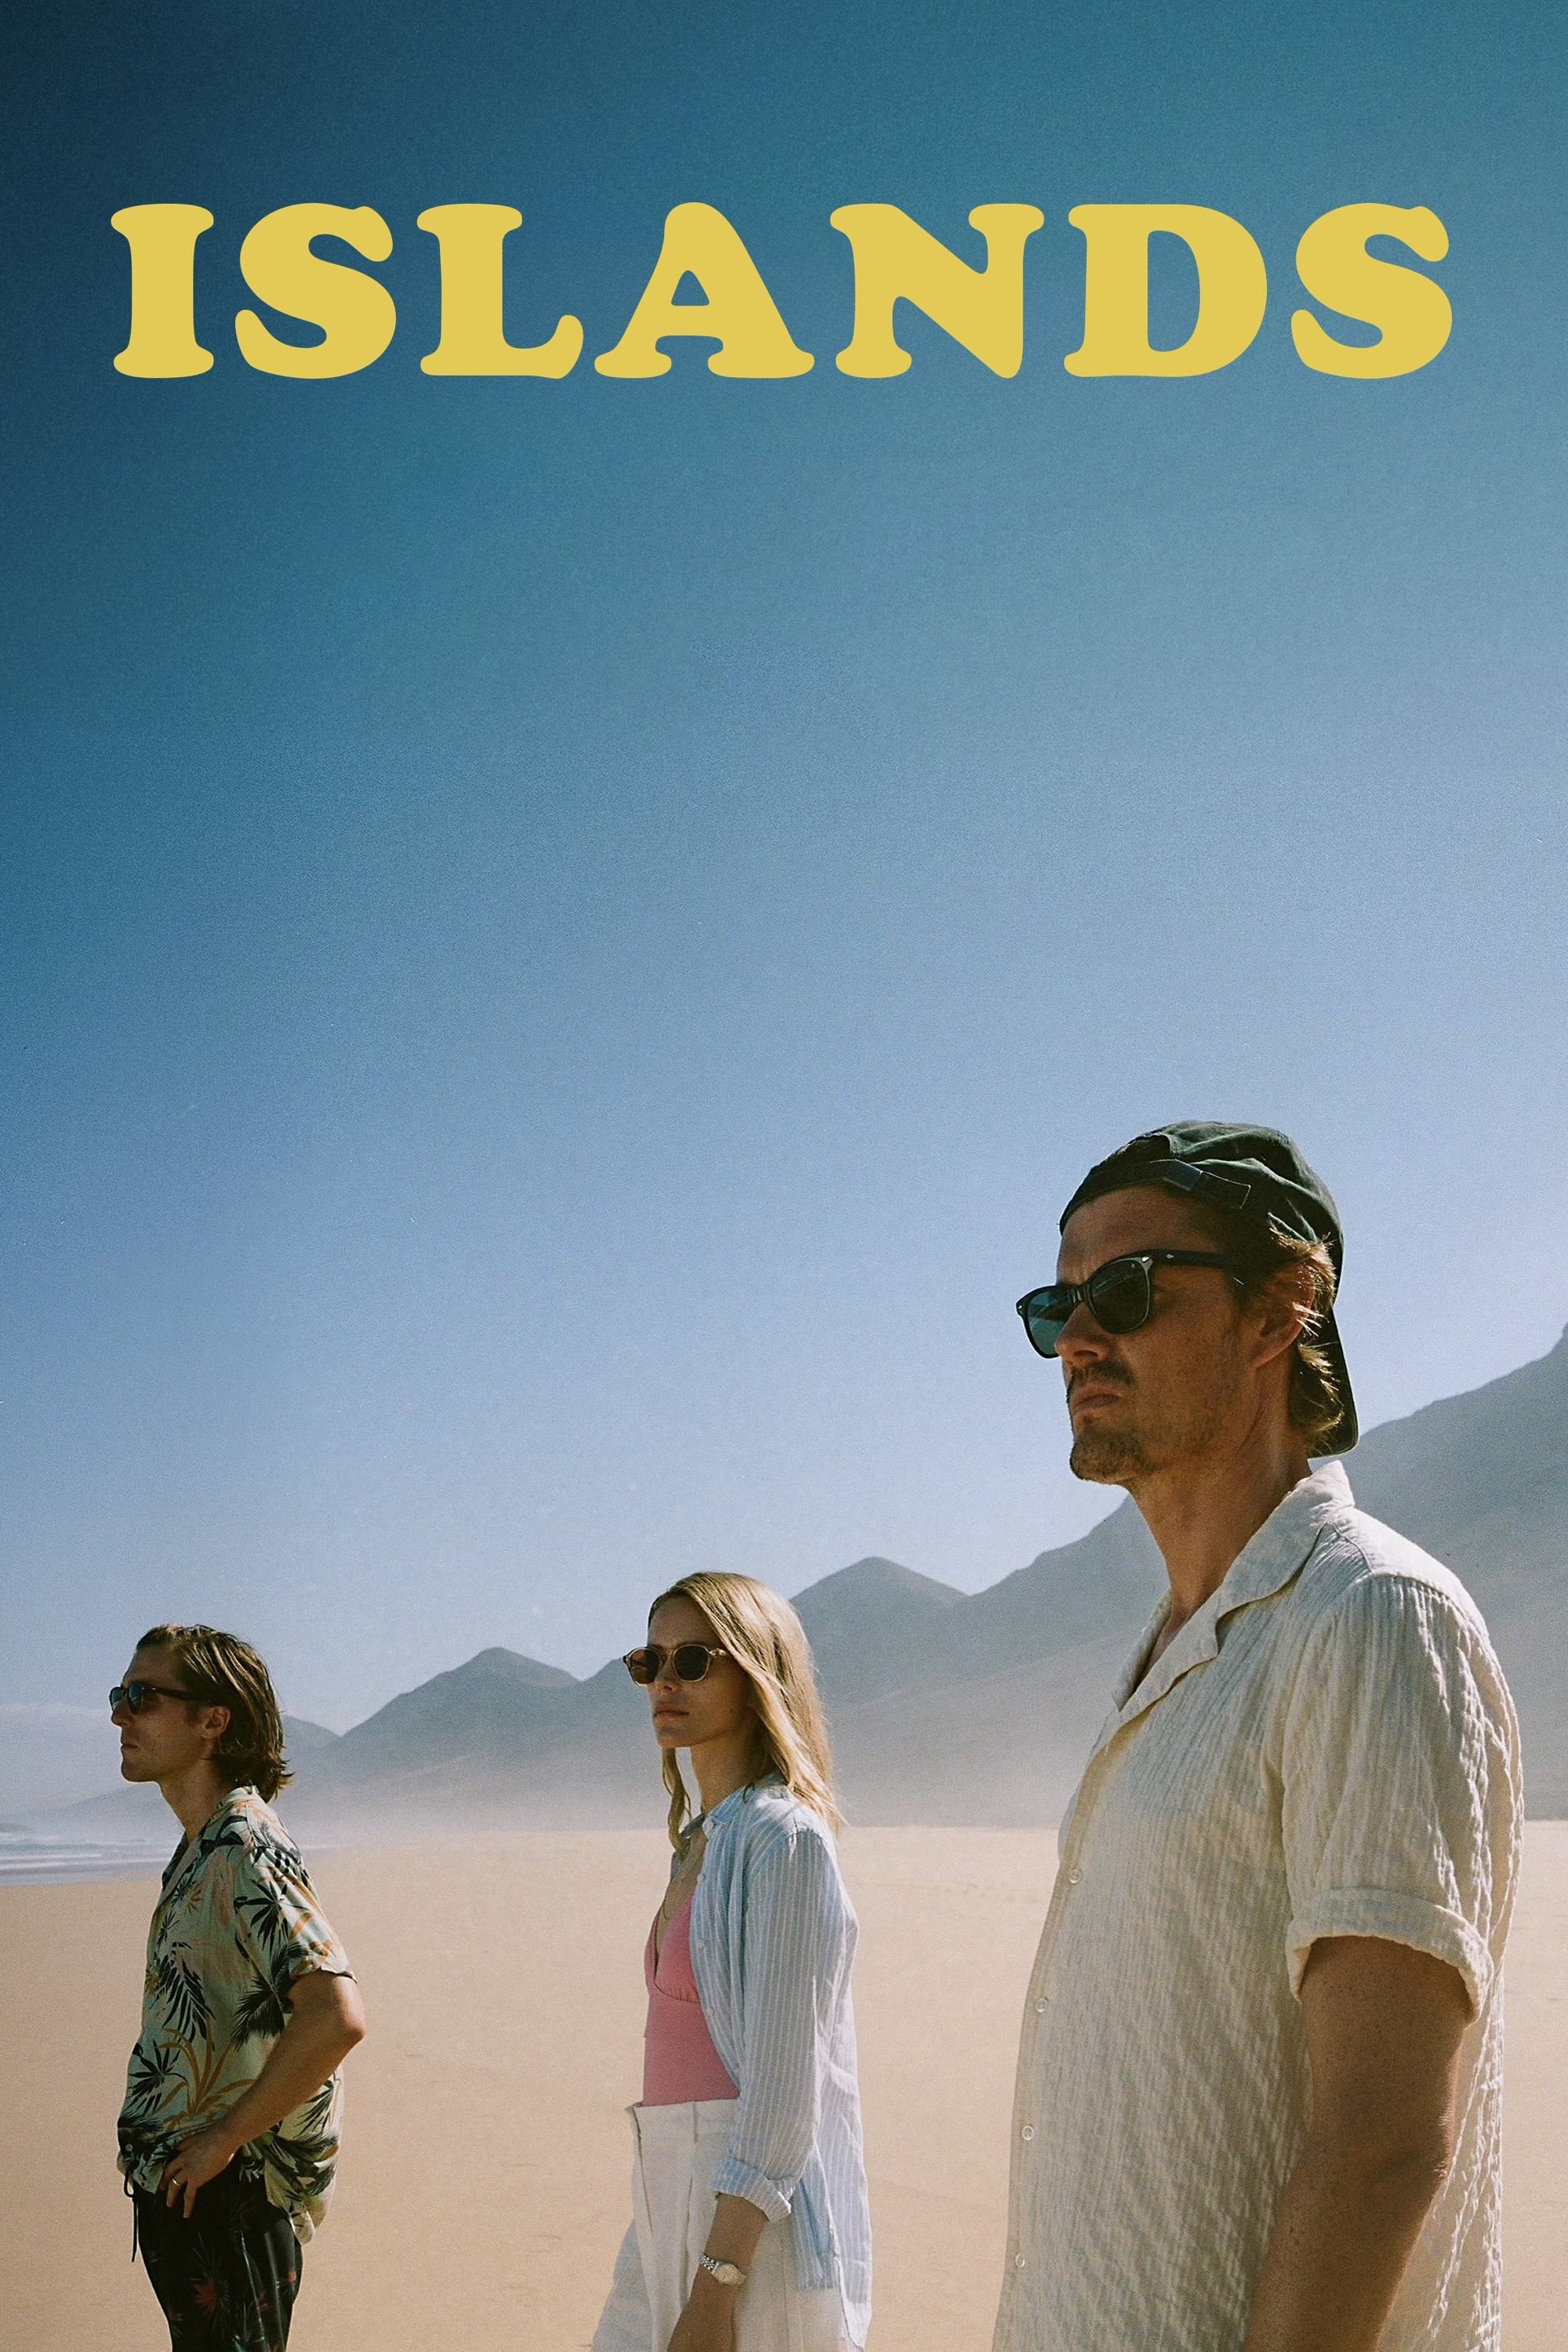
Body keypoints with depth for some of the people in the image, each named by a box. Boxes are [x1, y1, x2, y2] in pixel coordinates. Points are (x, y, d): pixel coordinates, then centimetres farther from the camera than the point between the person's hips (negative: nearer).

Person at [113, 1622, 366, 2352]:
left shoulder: (245, 1848, -20)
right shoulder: (198, 1848, 10)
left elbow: (337, 2016, -32)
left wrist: (221, 2139, -22)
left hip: (226, 2199, -9)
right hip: (176, 2186, 9)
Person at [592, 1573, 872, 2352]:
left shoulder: (784, 1837, -15)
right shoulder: (701, 1840, 11)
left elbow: (782, 2088, -19)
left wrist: (714, 2289, -21)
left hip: (754, 2221, -8)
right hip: (675, 2201, 8)